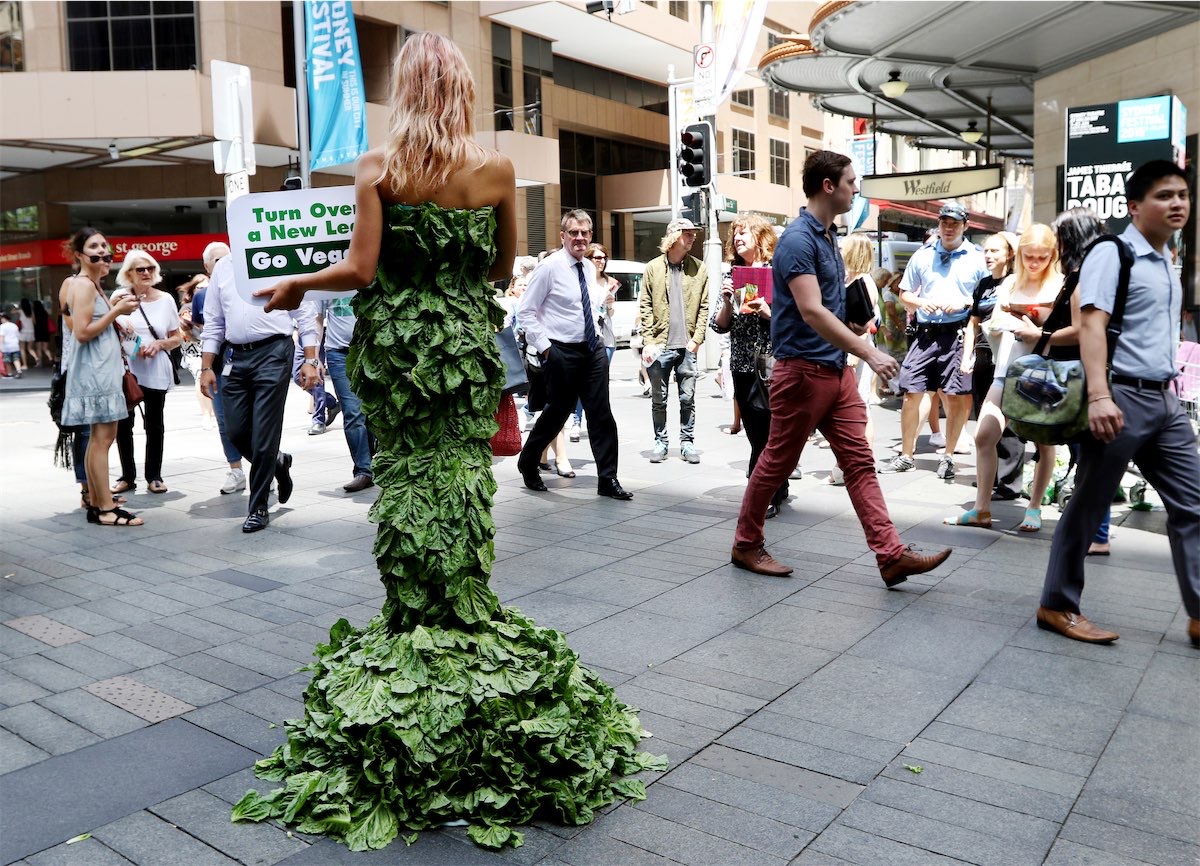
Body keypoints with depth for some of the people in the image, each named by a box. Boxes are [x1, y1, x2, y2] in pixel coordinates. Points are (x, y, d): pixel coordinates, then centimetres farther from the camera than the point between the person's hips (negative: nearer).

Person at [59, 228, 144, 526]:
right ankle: (106, 508, -10)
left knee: (98, 437, 12)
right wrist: (117, 311, -16)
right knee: (103, 437, -11)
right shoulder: (83, 284, -12)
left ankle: (94, 502, 18)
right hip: (94, 370, -11)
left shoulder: (92, 285, 18)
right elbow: (82, 332, -19)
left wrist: (115, 309, 10)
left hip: (103, 368, 11)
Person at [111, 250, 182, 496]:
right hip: (125, 370, 0)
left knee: (154, 425, 6)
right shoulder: (119, 296, 2)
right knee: (123, 425, 3)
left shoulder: (165, 299, 4)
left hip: (155, 373, 0)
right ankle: (127, 476, 15)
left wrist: (160, 344, -10)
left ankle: (154, 476, 15)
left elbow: (178, 338, 8)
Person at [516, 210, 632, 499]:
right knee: (558, 410, 6)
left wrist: (597, 338, 13)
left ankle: (608, 479, 7)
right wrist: (543, 346, -12)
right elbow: (525, 311, -9)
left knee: (601, 414, 1)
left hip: (593, 349, 6)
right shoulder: (549, 267, -10)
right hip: (561, 352, -6)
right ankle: (528, 463, 29)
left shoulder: (590, 268, 10)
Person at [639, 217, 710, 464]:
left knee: (687, 398, 4)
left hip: (687, 346, 1)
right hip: (659, 346, 0)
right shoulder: (653, 267, 4)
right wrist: (648, 341, -4)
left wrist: (696, 339, -3)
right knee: (659, 399, 7)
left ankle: (687, 442, 15)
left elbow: (703, 307, 6)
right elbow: (645, 307, 3)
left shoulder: (699, 268, 6)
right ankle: (660, 442, 19)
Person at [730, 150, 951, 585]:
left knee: (860, 462, 4)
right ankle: (746, 545, 19)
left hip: (837, 369, 9)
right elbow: (811, 311, -26)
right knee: (777, 463, 3)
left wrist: (854, 322, 10)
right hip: (803, 369, -9)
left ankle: (891, 555, 5)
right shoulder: (798, 240, -16)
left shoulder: (828, 237, 14)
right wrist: (869, 353, -27)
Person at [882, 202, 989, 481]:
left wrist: (964, 303, -13)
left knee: (955, 397, 1)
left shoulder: (976, 258, 4)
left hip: (958, 333, -2)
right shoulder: (922, 255, 11)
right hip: (925, 332, 2)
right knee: (911, 393, 1)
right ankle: (906, 456, 14)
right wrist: (921, 302, -5)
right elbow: (904, 294, 16)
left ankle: (948, 457, 16)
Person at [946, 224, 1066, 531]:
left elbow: (1078, 331, -15)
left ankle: (1034, 509, 18)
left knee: (1043, 441, 6)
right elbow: (993, 324, 12)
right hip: (1008, 370, 5)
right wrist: (1003, 322, -8)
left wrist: (1039, 335, -20)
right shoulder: (1011, 282, 11)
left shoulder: (1063, 285, -6)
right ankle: (981, 509, 6)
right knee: (984, 435, -2)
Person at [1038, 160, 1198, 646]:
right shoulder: (1113, 254, -8)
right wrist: (1098, 396, -28)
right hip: (1122, 397, -9)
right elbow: (1091, 324, -19)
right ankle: (1057, 605, 11)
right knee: (1088, 505, -1)